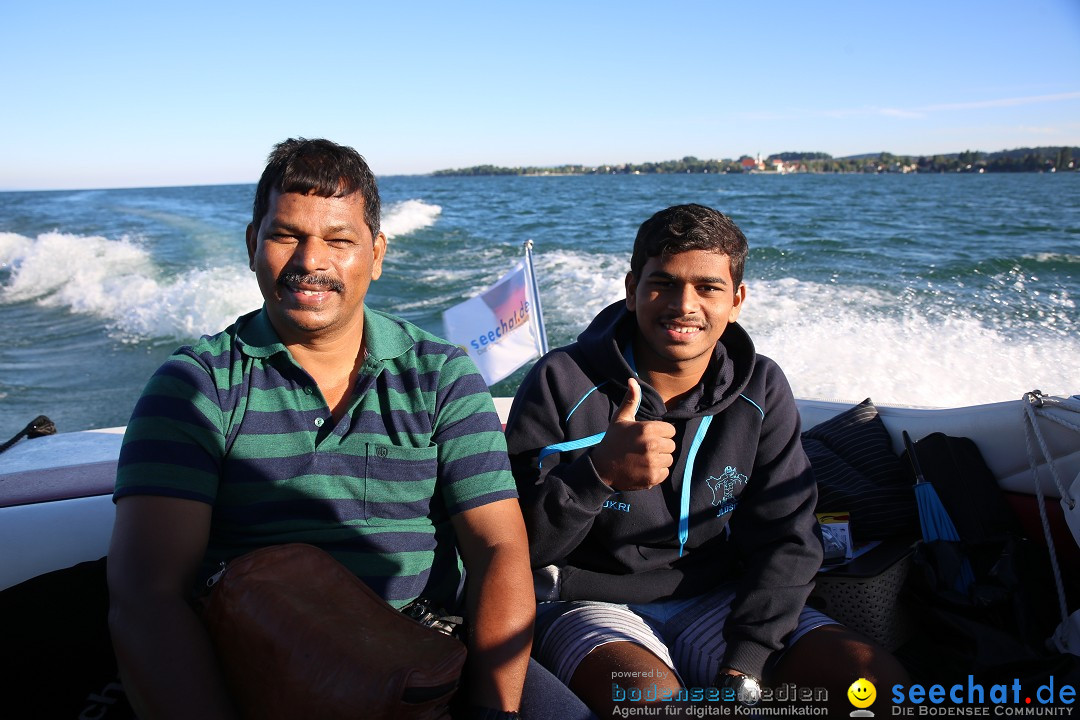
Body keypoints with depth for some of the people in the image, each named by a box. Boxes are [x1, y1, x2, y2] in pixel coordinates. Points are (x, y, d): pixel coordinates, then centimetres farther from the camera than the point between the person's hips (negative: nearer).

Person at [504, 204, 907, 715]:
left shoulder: (761, 390, 0)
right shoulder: (563, 383, -12)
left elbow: (784, 543, -2)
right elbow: (516, 545, -14)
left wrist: (742, 669, -14)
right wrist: (598, 473, -33)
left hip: (714, 603, 5)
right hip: (592, 605, -4)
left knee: (879, 679, -11)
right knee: (650, 694, -36)